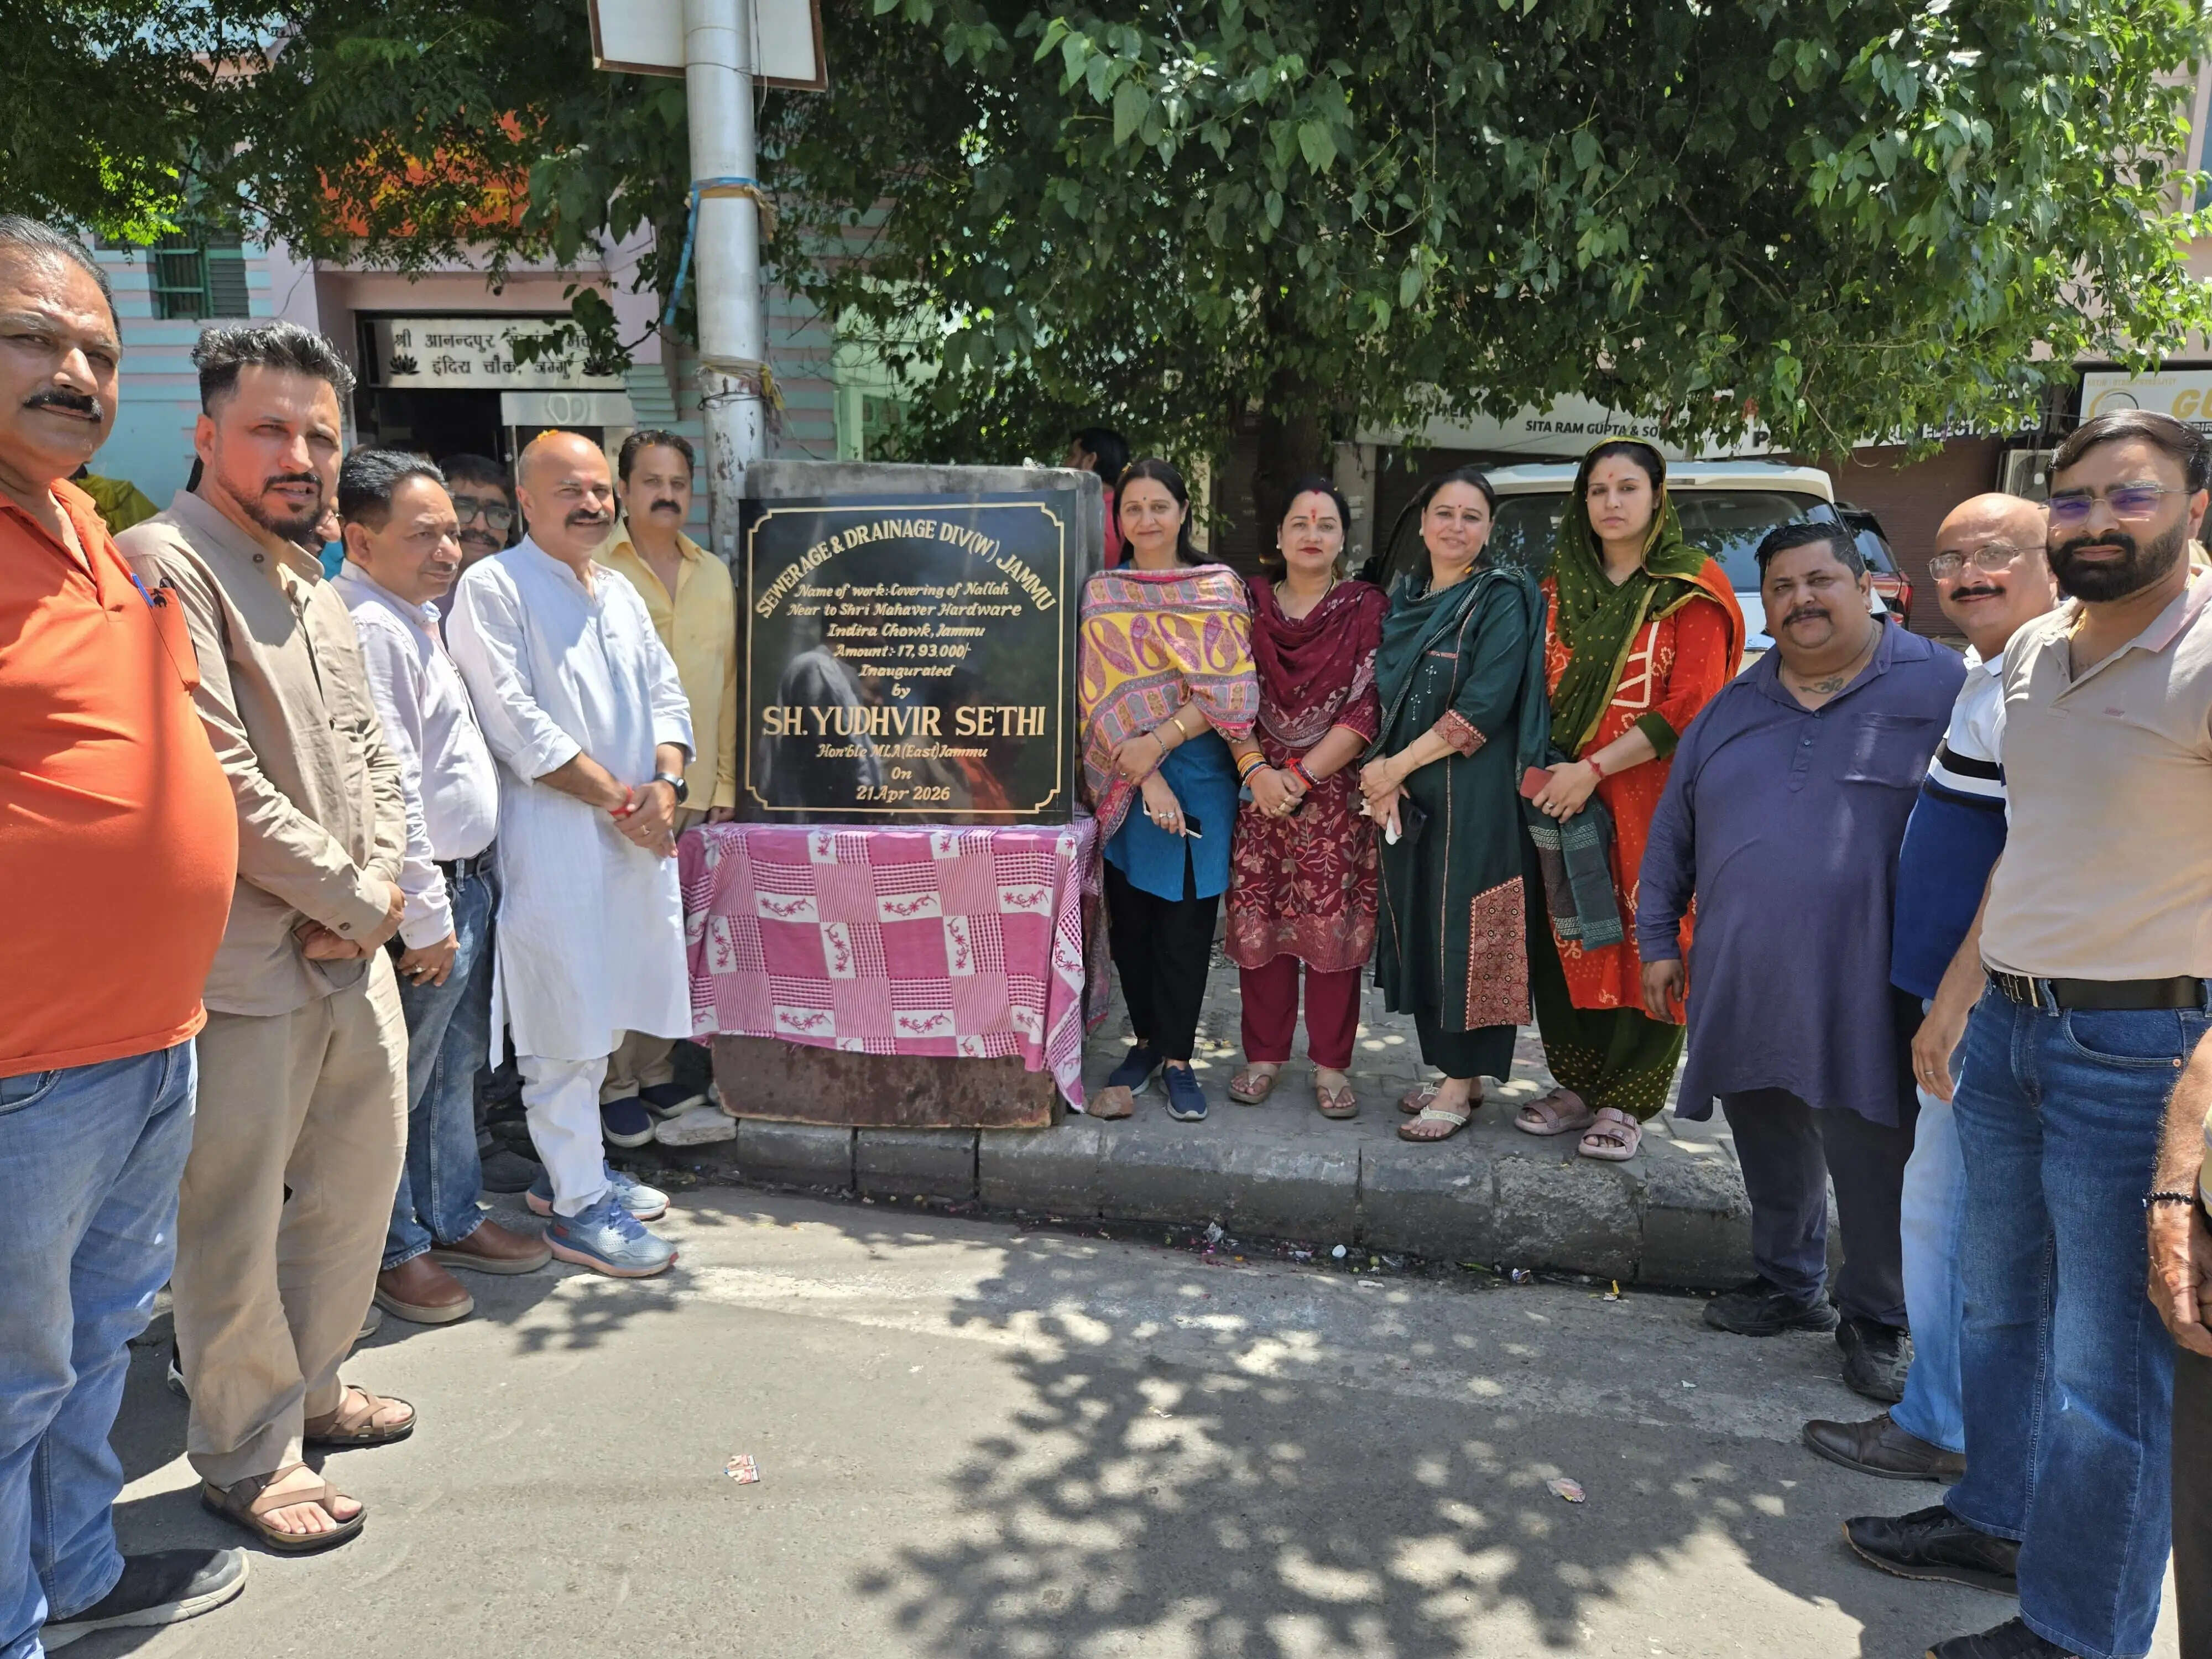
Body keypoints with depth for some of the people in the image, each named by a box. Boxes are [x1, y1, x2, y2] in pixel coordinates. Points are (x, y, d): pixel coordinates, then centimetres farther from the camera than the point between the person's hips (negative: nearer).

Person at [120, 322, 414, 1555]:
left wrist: (377, 888, -3)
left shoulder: (319, 594, 15)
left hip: (354, 954, 9)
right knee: (236, 1223, 5)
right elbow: (218, 780, -20)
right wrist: (353, 899, -11)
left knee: (362, 1177, 19)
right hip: (247, 968, -8)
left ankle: (310, 1386, 39)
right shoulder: (167, 565, -12)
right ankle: (247, 1453, 24)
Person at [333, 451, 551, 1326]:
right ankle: (394, 1250, 22)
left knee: (455, 1066, 19)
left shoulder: (415, 616, 14)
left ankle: (451, 1220, 34)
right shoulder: (369, 627, -19)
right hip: (426, 897, -10)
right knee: (400, 1083, 6)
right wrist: (424, 915, -20)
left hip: (468, 877, 10)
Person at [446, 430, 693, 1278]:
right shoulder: (493, 587, -6)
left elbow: (666, 692, 14)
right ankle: (578, 1204, 10)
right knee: (566, 1025, -1)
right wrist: (617, 798, -14)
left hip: (638, 835, 8)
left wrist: (665, 782, -5)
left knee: (601, 1013, 16)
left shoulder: (619, 590, 17)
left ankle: (573, 1163, 32)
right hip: (553, 838, -7)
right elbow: (516, 723, -15)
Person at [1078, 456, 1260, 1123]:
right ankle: (1147, 1042, 23)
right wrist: (1146, 778, -15)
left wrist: (1162, 739, -15)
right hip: (1123, 778, 1)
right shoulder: (1100, 595, 5)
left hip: (1200, 772, 0)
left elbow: (1231, 689, -4)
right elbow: (1103, 696, -4)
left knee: (1187, 916, 2)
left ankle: (1177, 1056, 13)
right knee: (1129, 914, 5)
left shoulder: (1221, 588, 5)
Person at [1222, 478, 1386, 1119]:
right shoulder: (1251, 604, 9)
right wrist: (1257, 770, -12)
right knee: (1258, 921, 3)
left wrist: (1303, 775, -13)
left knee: (1332, 923, 0)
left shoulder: (1366, 609, 3)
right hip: (1260, 788, 2)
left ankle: (1331, 1063, 13)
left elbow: (1368, 708, -6)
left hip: (1336, 794, -2)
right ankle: (1264, 1054, 17)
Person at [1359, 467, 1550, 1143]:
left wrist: (1399, 765, -13)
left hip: (1471, 795, -6)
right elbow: (1383, 693, 12)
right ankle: (1450, 1068, 23)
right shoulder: (1403, 597, 13)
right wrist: (1383, 773, -5)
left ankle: (1464, 1082, 10)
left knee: (1463, 926, -2)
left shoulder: (1502, 598, -5)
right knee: (1418, 926, 10)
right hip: (1403, 797, 6)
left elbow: (1485, 706, -15)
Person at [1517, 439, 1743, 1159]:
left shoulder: (1691, 592, -2)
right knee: (1565, 944, 6)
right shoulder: (1560, 587, 13)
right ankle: (1578, 1086, 20)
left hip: (1649, 803, -4)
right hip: (1563, 798, 5)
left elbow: (1690, 708, -11)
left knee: (1642, 948, 0)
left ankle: (1626, 1101, 12)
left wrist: (1592, 769, -16)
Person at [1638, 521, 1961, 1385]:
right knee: (1770, 1147, 15)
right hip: (1741, 984, 5)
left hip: (1868, 992, -4)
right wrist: (1659, 939, 13)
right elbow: (1671, 831, 16)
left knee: (1874, 1160, 3)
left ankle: (1876, 1319, 23)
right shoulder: (1733, 709, 12)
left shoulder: (1940, 687, -3)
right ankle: (1789, 1284, 35)